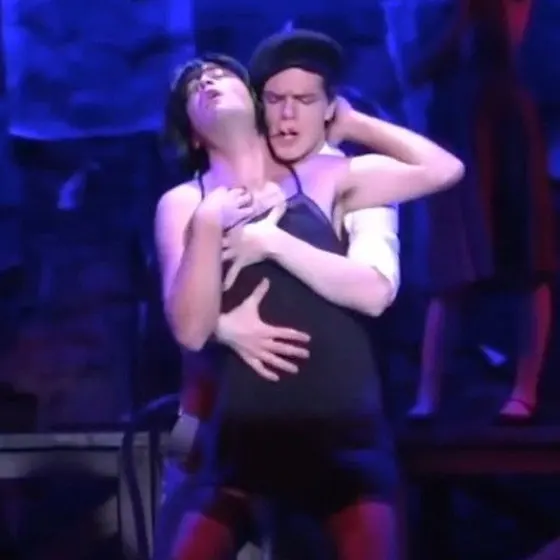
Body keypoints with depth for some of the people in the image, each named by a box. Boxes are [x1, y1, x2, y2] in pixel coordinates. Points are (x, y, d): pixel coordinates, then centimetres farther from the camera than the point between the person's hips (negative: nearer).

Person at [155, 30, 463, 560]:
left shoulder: (322, 176, 7)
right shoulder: (182, 203, 3)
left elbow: (443, 168, 6)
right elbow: (191, 331, -7)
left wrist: (351, 121, 12)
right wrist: (210, 223, -16)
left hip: (345, 424, 1)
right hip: (246, 429, 0)